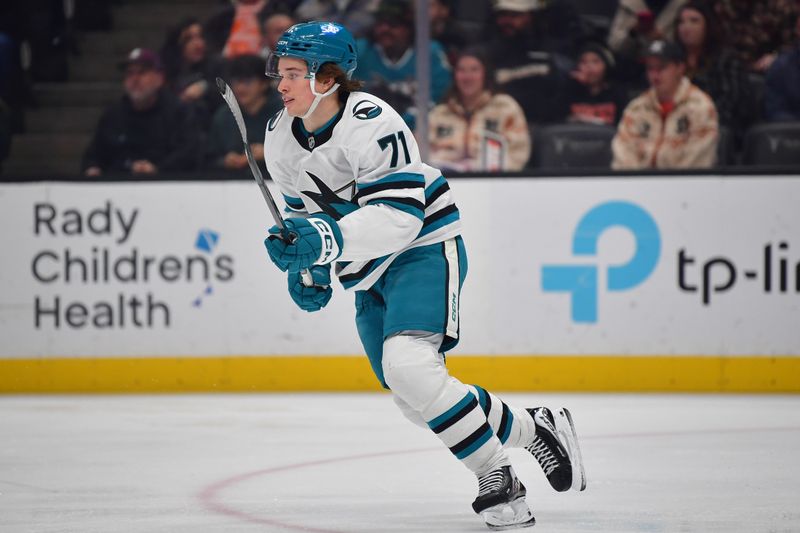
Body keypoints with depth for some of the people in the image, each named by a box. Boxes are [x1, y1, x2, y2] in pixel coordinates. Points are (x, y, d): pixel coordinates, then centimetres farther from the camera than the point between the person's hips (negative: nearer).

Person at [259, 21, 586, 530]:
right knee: (415, 397, 8)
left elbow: (400, 215, -32)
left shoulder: (372, 124, -25)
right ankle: (533, 429, 28)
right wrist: (305, 264, 2)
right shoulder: (280, 137, 0)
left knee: (408, 365, -29)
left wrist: (328, 239, -41)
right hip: (370, 269, 9)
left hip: (425, 248, -9)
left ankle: (498, 479, -19)